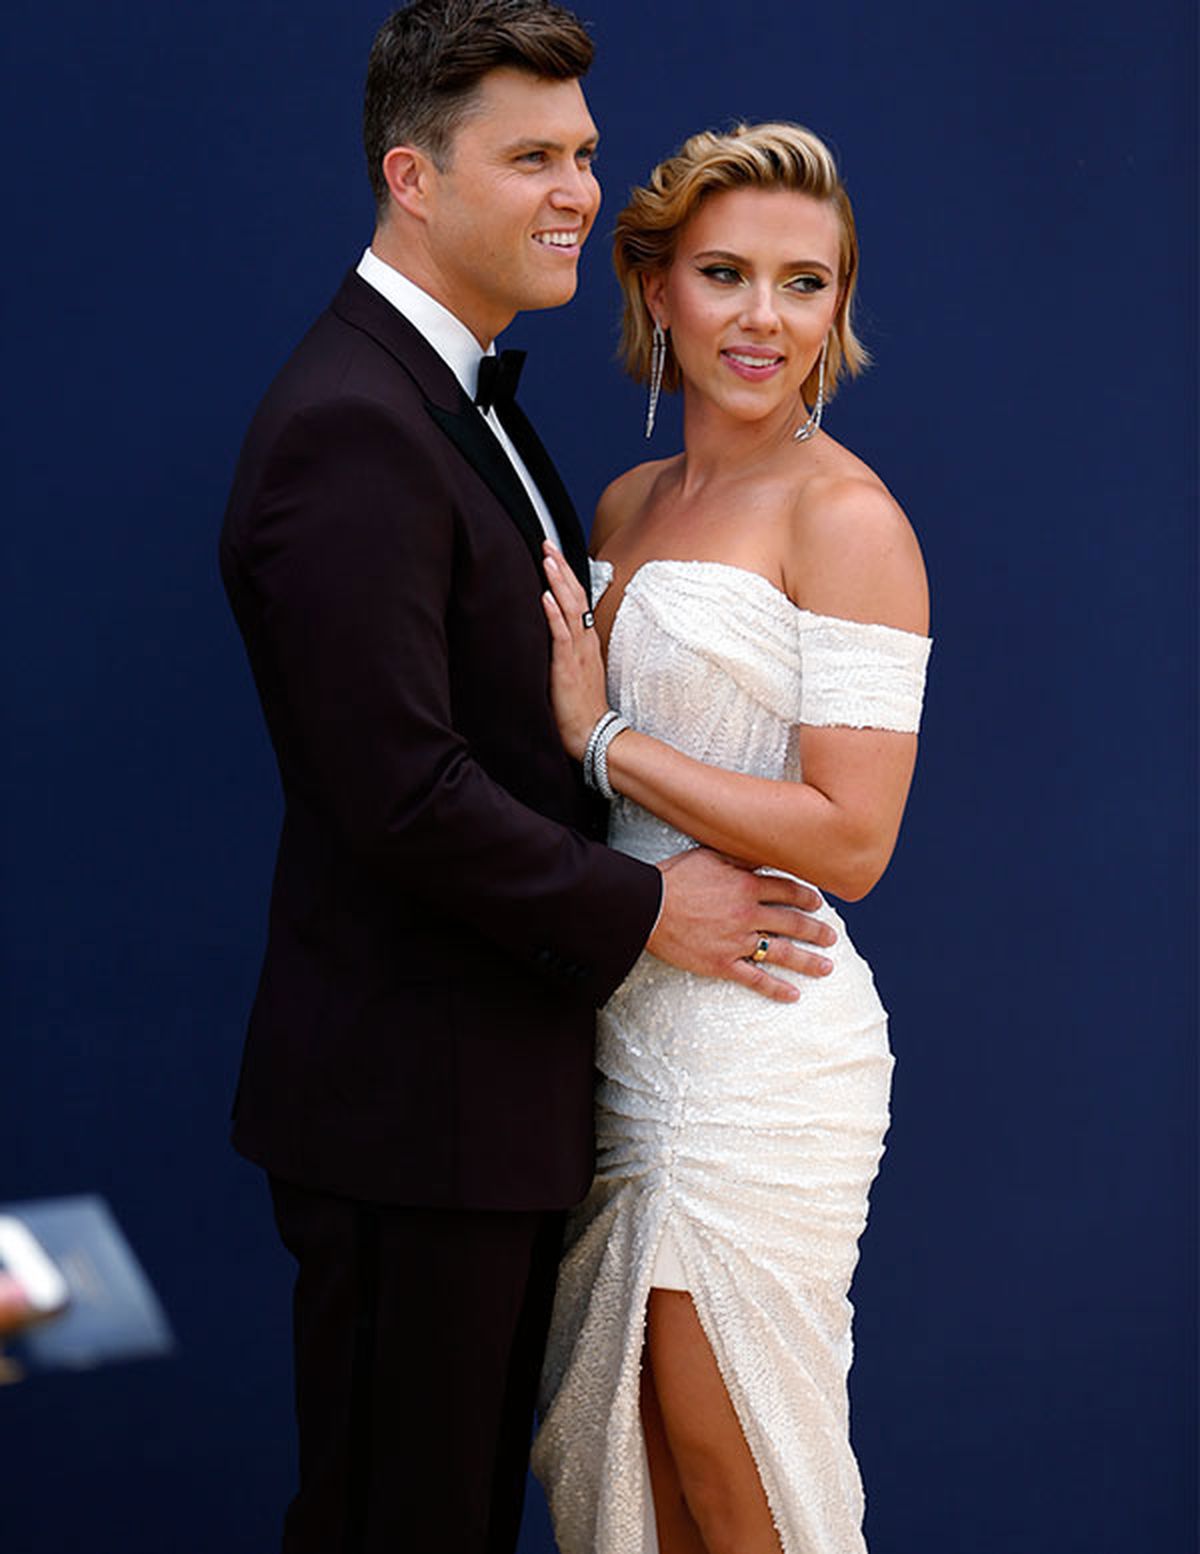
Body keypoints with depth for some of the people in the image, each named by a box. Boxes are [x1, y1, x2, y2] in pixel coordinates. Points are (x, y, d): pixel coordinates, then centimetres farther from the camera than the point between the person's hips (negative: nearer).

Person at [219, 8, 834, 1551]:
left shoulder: (462, 391, 13)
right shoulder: (349, 428, -20)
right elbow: (398, 792, -25)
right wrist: (642, 908, -14)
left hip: (500, 1082, 10)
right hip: (411, 1102, -10)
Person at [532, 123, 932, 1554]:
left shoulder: (846, 518, -12)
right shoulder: (628, 503, 12)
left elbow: (848, 842, -18)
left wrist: (604, 737, -15)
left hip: (759, 1056, -7)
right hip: (624, 1030, 7)